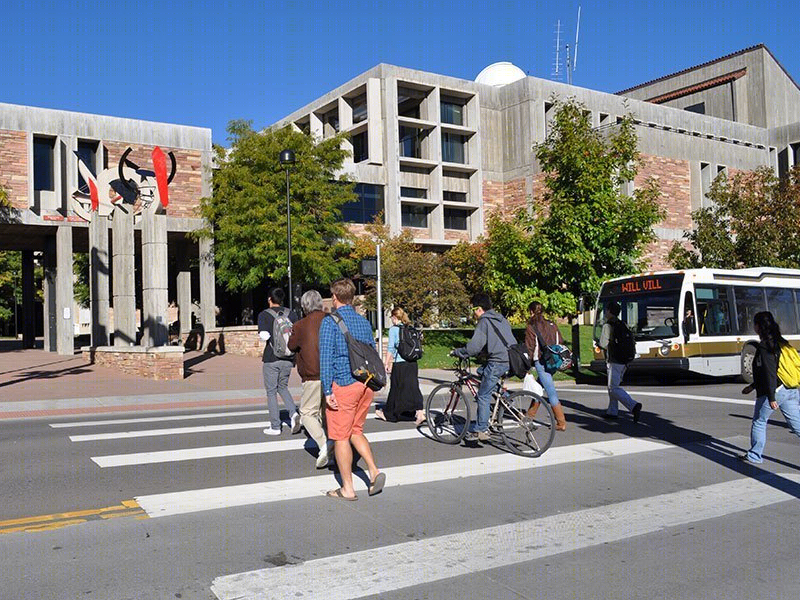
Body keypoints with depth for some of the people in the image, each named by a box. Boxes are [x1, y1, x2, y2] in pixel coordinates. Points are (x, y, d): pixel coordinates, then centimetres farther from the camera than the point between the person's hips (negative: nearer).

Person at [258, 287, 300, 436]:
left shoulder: (264, 315, -6)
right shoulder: (291, 314, 6)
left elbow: (264, 336, -17)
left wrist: (261, 335, 4)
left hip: (271, 358, -4)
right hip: (288, 358, 4)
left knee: (271, 391, 7)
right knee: (282, 387, 21)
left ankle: (275, 427, 10)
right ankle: (293, 413, -2)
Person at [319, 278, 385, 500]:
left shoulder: (330, 322, -8)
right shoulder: (364, 322, 11)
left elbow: (326, 358, -13)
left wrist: (328, 391, -12)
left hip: (343, 385, -6)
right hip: (366, 384, 6)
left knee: (341, 437, 5)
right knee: (356, 431, 20)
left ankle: (347, 488, 10)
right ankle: (374, 471, 7)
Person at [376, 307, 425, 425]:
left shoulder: (394, 329, -6)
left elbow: (390, 348, -8)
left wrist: (387, 363, -3)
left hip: (400, 363, -5)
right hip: (413, 362, 5)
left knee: (396, 388, 5)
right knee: (413, 387, 4)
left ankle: (388, 414, 20)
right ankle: (419, 413, -6)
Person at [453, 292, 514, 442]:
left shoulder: (484, 322, -7)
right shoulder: (501, 319, 18)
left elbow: (474, 347, -16)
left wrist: (457, 352, 1)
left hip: (497, 362, -8)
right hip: (512, 360, 8)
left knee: (483, 396, 0)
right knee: (481, 372, 27)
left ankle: (481, 430, 1)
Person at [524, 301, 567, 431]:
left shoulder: (531, 327, -6)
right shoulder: (552, 325, 11)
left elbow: (529, 348, -8)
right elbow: (561, 343, 12)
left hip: (541, 362, -7)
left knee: (551, 392, -5)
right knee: (539, 386, 22)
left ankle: (561, 423, -5)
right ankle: (531, 414, 34)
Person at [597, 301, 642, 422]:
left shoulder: (607, 325, -11)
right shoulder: (623, 325, 13)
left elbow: (603, 344, -17)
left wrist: (598, 343, 4)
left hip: (614, 361, -9)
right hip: (624, 361, 9)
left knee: (614, 388, -10)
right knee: (613, 386, 18)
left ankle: (634, 406, -25)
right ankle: (612, 411, 22)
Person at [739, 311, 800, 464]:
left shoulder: (764, 346, -13)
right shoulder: (779, 342, 14)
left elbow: (769, 372, -21)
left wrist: (771, 397, -22)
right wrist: (753, 386, 30)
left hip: (774, 391, -7)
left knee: (759, 422, 9)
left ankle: (754, 456, 19)